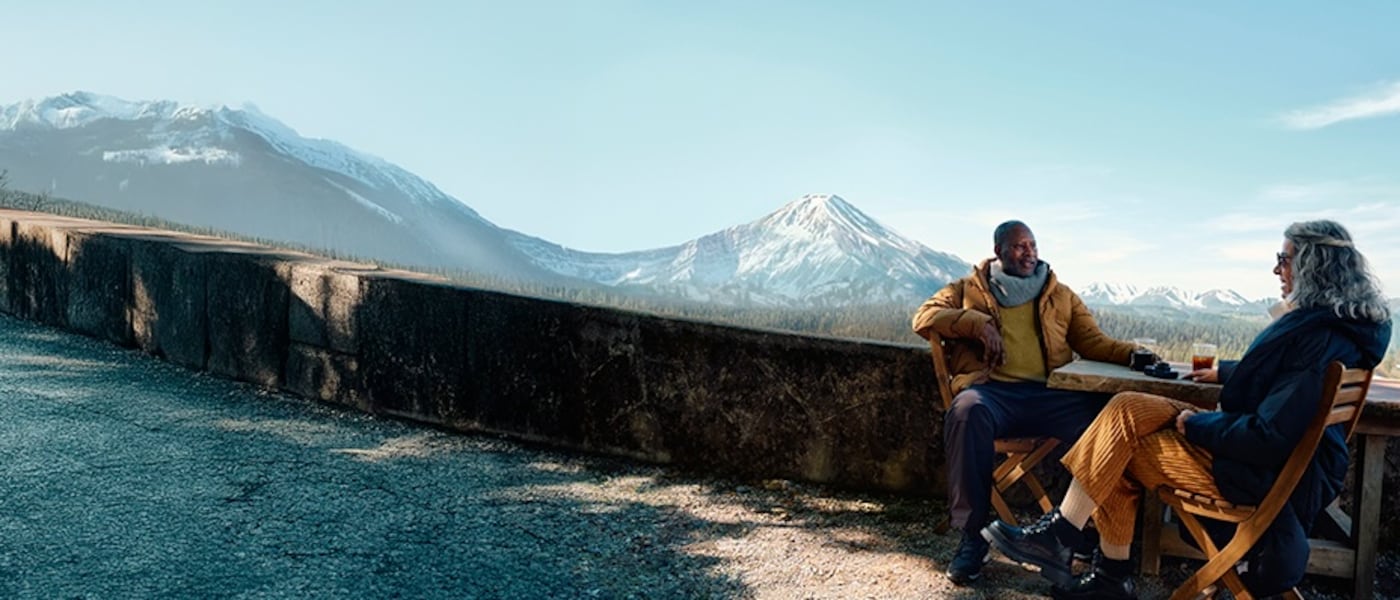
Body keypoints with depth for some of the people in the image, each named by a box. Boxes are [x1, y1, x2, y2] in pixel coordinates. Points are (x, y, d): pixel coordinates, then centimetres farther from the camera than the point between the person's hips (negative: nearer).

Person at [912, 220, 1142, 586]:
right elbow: (924, 318, 9)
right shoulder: (969, 289, 20)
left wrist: (1132, 353, -2)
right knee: (967, 413, -38)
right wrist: (976, 322, -6)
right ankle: (973, 537, -29)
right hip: (991, 390, -2)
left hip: (1050, 394, 2)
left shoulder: (1060, 295, 26)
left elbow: (1092, 342, 19)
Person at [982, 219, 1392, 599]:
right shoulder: (1326, 321, 7)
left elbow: (1271, 438, -27)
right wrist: (1225, 372, 25)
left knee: (1116, 452, -9)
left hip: (1266, 476, -10)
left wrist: (1197, 425, -15)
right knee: (1127, 408, 1)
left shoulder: (1319, 341, -24)